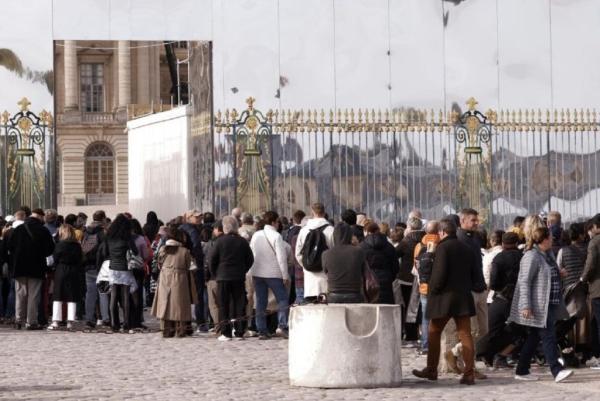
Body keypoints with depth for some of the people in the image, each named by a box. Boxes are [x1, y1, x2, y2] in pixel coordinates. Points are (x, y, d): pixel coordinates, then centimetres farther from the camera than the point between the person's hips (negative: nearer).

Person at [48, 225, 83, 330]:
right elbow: (81, 261, 6)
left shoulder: (60, 245, -9)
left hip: (61, 271, -3)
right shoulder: (78, 246, 2)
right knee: (72, 298, 4)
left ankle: (55, 321, 0)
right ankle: (70, 322, 0)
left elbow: (55, 259, -4)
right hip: (74, 273, 3)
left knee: (57, 298, 4)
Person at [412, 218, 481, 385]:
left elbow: (439, 273, -19)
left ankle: (431, 370, 18)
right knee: (465, 335, 1)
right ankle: (469, 373, -6)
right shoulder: (465, 248, 11)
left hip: (444, 296, -5)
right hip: (464, 297, 6)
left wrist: (433, 290, -5)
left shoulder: (443, 247, -10)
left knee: (434, 333, 10)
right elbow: (475, 275, 14)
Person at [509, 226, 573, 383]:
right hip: (537, 306, -10)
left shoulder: (548, 254, 14)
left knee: (534, 338, 12)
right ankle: (557, 371, -17)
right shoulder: (531, 257, -15)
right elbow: (524, 282, -19)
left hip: (549, 305, 10)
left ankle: (522, 371, 17)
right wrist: (526, 306, -24)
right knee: (548, 336, -13)